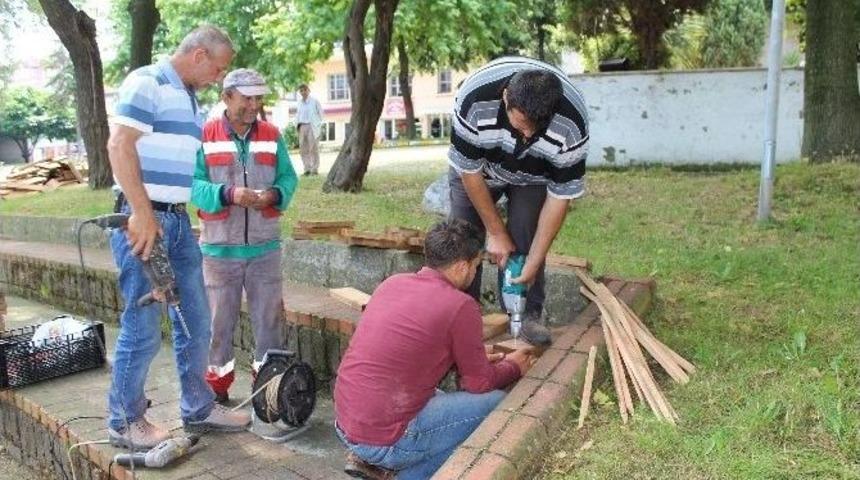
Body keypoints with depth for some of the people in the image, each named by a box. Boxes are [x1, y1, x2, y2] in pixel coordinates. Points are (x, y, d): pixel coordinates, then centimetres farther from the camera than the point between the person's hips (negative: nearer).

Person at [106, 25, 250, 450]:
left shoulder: (188, 98, 18)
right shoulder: (146, 82, -8)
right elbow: (119, 146, -18)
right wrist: (142, 214, -22)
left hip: (179, 221, 9)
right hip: (144, 219, -9)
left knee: (195, 321, 13)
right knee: (143, 328, -3)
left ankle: (197, 407, 26)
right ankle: (124, 422, 14)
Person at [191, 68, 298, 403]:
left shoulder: (272, 136, 6)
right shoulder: (204, 136, -3)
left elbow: (288, 178, 6)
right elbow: (193, 184, -8)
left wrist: (275, 194, -15)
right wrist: (227, 194, -24)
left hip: (265, 246, 2)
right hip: (220, 247, -2)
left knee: (268, 316, 9)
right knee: (220, 319, 9)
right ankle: (218, 384, 24)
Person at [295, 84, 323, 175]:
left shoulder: (314, 101, 0)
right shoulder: (300, 103, 16)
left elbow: (320, 113, 1)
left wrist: (317, 124, -4)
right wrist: (297, 124, 8)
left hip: (312, 127, -5)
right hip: (302, 127, 5)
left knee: (313, 148, -5)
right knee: (303, 149, 1)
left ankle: (315, 169, -1)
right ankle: (307, 169, 5)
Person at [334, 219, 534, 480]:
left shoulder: (393, 282, 7)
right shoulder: (460, 306, -14)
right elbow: (479, 383, -2)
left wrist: (475, 358, 25)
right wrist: (513, 366, 18)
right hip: (384, 441, -8)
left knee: (438, 396, 30)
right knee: (496, 403, 1)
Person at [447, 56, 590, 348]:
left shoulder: (572, 124, -37)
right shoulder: (474, 99, -40)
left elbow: (560, 195, -27)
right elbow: (470, 171, -25)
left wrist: (534, 263, -26)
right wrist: (495, 232, -21)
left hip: (532, 174, 0)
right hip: (478, 164, 0)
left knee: (525, 234, -17)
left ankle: (529, 314, -5)